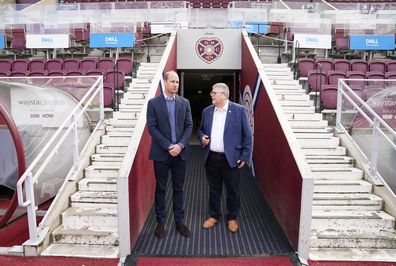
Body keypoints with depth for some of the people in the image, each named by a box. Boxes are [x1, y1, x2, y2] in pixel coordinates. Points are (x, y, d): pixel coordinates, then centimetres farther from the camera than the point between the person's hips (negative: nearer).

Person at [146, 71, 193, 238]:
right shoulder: (153, 103, -1)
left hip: (180, 152, 2)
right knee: (160, 188, 8)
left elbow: (189, 126, 3)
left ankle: (179, 221, 23)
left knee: (178, 188, 11)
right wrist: (168, 146, -15)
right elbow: (152, 127, -8)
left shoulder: (184, 102, 7)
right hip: (161, 153, -2)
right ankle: (161, 222, 22)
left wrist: (180, 145, -12)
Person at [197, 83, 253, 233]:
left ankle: (232, 218, 30)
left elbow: (247, 135, -5)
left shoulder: (239, 110, -7)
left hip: (231, 159, -3)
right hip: (211, 158, 4)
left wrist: (245, 157, -8)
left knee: (233, 191, 10)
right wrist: (202, 137, -5)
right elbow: (201, 129, 18)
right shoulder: (207, 111, 6)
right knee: (213, 189, 15)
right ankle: (214, 215, 34)